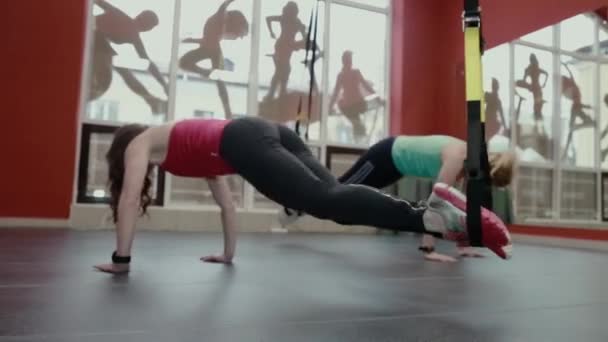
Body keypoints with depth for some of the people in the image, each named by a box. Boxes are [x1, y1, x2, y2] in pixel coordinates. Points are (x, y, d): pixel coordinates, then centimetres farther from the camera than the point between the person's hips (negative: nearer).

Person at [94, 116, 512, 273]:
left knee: (326, 200, -22)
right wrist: (228, 253, 45)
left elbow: (130, 197, 15)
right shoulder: (185, 144, 43)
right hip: (267, 132, 7)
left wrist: (122, 258, 22)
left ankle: (432, 218, -35)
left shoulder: (141, 142, 28)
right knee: (331, 196, -6)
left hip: (245, 142, -7)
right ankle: (434, 205, -18)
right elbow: (226, 199, 42)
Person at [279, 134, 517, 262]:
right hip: (387, 155, -8)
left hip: (398, 158, 8)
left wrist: (463, 244, -1)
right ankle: (292, 208, 29)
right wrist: (428, 249, -36)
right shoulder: (457, 157, -32)